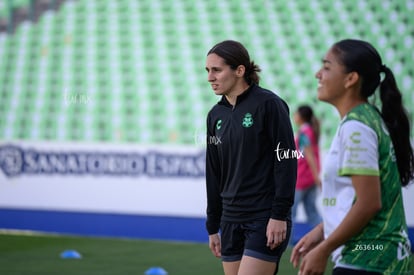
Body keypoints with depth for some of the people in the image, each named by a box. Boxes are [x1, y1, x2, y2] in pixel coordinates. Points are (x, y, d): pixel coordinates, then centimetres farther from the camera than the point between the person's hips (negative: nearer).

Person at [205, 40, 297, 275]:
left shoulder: (268, 104, -8)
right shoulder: (216, 115, 11)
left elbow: (286, 160, -11)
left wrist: (280, 215, -16)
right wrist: (213, 226, 17)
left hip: (265, 220, -7)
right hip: (231, 220, 7)